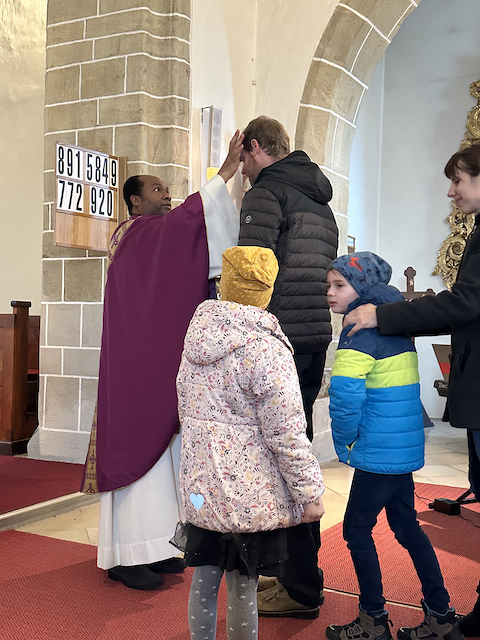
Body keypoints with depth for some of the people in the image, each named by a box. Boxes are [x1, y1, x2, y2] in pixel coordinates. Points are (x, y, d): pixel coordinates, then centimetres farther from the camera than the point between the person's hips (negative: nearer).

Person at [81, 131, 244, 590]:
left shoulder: (161, 240, 21)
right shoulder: (134, 234, -9)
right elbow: (186, 217, -23)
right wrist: (225, 172, -23)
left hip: (162, 365, 10)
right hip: (137, 363, -10)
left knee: (159, 448, 10)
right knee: (138, 448, -7)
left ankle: (152, 547, 19)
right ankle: (126, 556, 1)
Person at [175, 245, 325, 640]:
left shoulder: (196, 339, 3)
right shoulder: (266, 349, -18)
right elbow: (286, 433, -17)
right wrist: (310, 493, -6)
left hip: (200, 485, 6)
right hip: (251, 495, -6)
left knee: (204, 578, 17)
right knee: (242, 588, 8)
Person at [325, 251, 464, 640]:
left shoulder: (360, 333, -18)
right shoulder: (396, 329, 11)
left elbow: (345, 397, -26)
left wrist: (345, 441, -10)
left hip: (379, 451, -9)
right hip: (406, 446, 9)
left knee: (357, 528, 5)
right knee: (406, 525, 18)